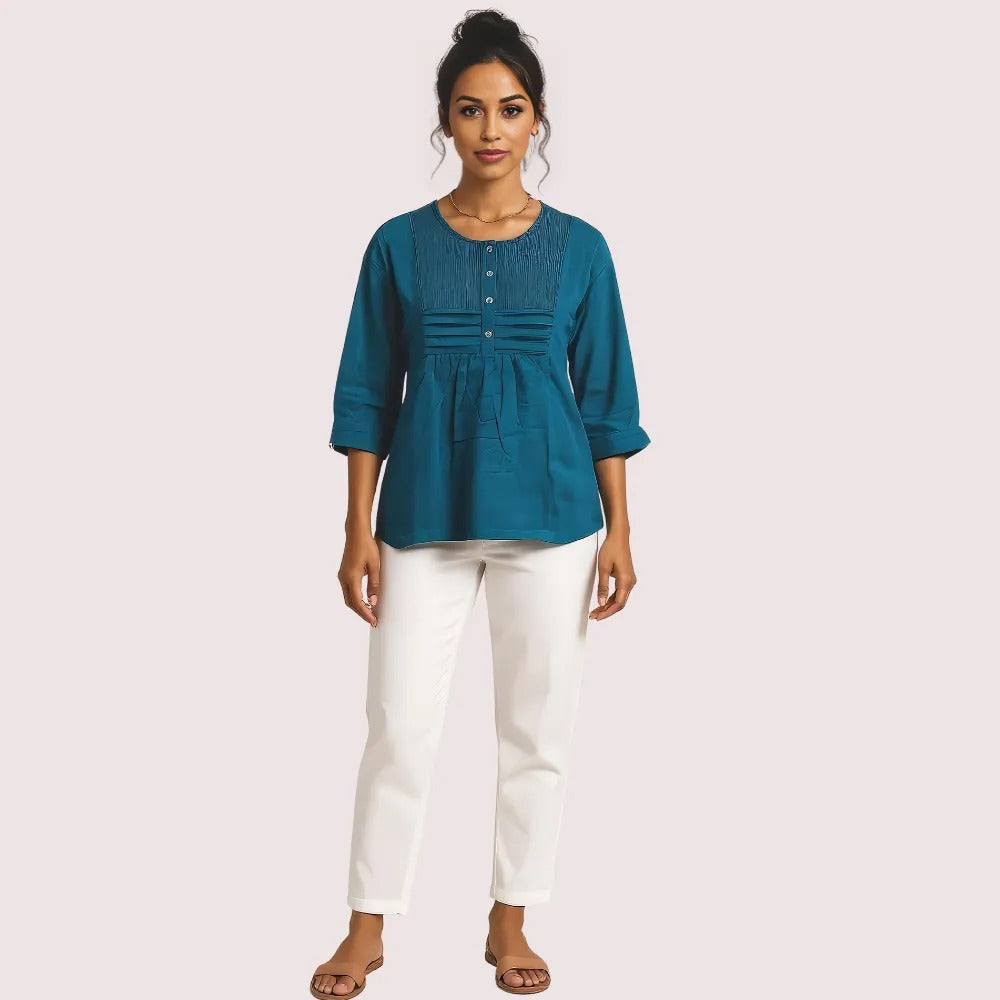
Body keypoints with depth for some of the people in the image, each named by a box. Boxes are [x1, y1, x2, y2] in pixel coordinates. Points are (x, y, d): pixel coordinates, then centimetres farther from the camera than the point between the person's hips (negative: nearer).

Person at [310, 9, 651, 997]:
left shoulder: (579, 248, 1)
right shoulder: (399, 245, 1)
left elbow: (604, 397, 4)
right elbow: (367, 395, 3)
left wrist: (619, 528, 1)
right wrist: (358, 529, -1)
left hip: (550, 517, 0)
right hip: (425, 516, 0)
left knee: (537, 728, 8)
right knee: (399, 726, 4)